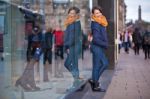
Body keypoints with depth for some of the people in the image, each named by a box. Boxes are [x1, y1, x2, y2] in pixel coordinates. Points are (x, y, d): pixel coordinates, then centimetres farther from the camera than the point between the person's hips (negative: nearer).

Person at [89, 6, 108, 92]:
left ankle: (94, 80, 22)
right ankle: (96, 86, 9)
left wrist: (105, 44, 2)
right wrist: (105, 44, -14)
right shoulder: (96, 25, -17)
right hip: (97, 47, -10)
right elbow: (96, 39, -21)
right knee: (97, 66, -1)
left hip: (100, 48, 10)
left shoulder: (101, 24, 11)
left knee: (105, 63, 16)